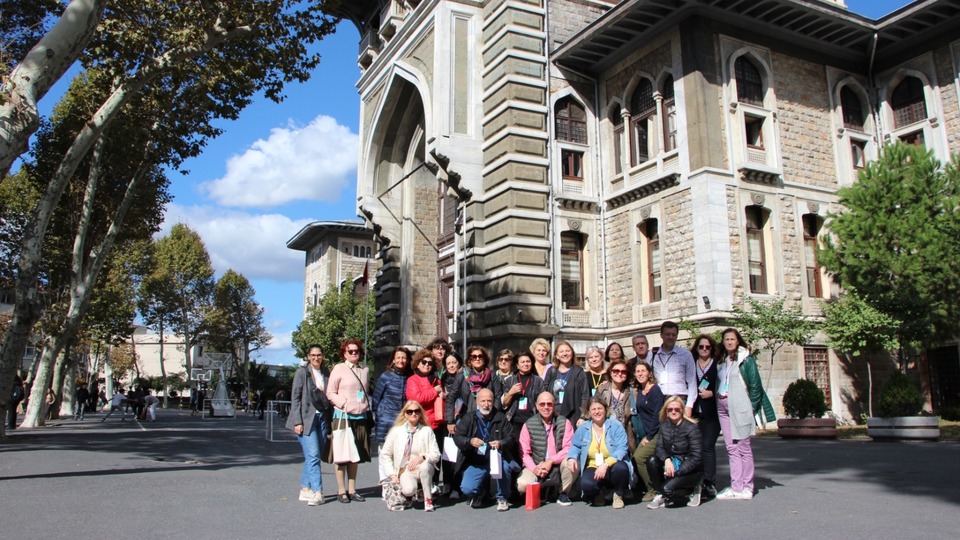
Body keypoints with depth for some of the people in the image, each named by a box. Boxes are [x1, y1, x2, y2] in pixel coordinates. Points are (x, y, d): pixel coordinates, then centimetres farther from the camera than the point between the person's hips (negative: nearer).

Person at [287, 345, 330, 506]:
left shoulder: (326, 374, 13)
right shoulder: (302, 372, 0)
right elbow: (295, 397, -3)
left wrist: (329, 420, 8)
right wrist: (298, 422, -10)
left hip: (322, 418, 5)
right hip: (306, 418, -5)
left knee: (312, 457, 7)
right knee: (313, 456, -11)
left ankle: (305, 490, 14)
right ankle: (317, 492, -12)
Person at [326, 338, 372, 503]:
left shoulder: (365, 369, 10)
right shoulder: (339, 369, -3)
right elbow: (330, 393, -3)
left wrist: (367, 405, 6)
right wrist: (343, 403, -14)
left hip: (361, 417, 5)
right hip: (343, 416, -5)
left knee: (355, 454, 10)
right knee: (342, 454, 0)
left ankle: (352, 490, 19)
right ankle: (341, 491, 9)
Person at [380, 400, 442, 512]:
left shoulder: (427, 430, 1)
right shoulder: (396, 431, 1)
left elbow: (436, 455, -3)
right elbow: (385, 455, 5)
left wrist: (422, 458, -22)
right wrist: (392, 474, -4)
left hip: (424, 469, 1)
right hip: (405, 470, -1)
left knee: (425, 465, -35)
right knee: (409, 490, -32)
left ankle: (428, 499, -17)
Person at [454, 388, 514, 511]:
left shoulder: (500, 418, 6)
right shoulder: (468, 418, 5)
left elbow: (510, 438, 3)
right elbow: (457, 437, -2)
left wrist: (501, 443, -20)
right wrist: (470, 441, -22)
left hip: (496, 459, 0)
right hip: (475, 463, 0)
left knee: (504, 467, -34)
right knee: (467, 489, -22)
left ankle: (502, 498, -5)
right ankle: (478, 495, 19)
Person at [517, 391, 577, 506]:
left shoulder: (564, 423, -3)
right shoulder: (528, 425, -1)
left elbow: (569, 448, -10)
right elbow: (524, 452, -4)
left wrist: (551, 461, -21)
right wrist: (534, 468, -20)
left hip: (558, 465, 0)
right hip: (536, 466, 0)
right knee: (522, 485, -27)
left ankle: (563, 493, -4)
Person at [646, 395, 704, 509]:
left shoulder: (691, 428, -15)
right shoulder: (664, 426, 2)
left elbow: (697, 457, -18)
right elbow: (659, 447, -4)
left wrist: (677, 471, -24)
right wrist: (667, 460, -27)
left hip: (690, 469, -5)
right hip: (672, 464, 5)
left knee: (668, 488, -28)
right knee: (651, 461, -23)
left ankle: (692, 491, 3)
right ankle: (660, 495, -7)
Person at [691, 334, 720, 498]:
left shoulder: (717, 366, 6)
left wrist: (711, 393, -10)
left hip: (711, 414, -2)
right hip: (694, 412, 2)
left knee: (707, 446, -7)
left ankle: (709, 483, -2)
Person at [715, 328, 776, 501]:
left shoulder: (746, 359, -2)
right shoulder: (721, 361, 16)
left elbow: (755, 384, -5)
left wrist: (751, 407, -9)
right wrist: (717, 396, 3)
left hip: (739, 407, -6)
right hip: (722, 407, 6)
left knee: (743, 447, -1)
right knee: (732, 448, 6)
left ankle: (747, 488, 4)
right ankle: (736, 487, 8)